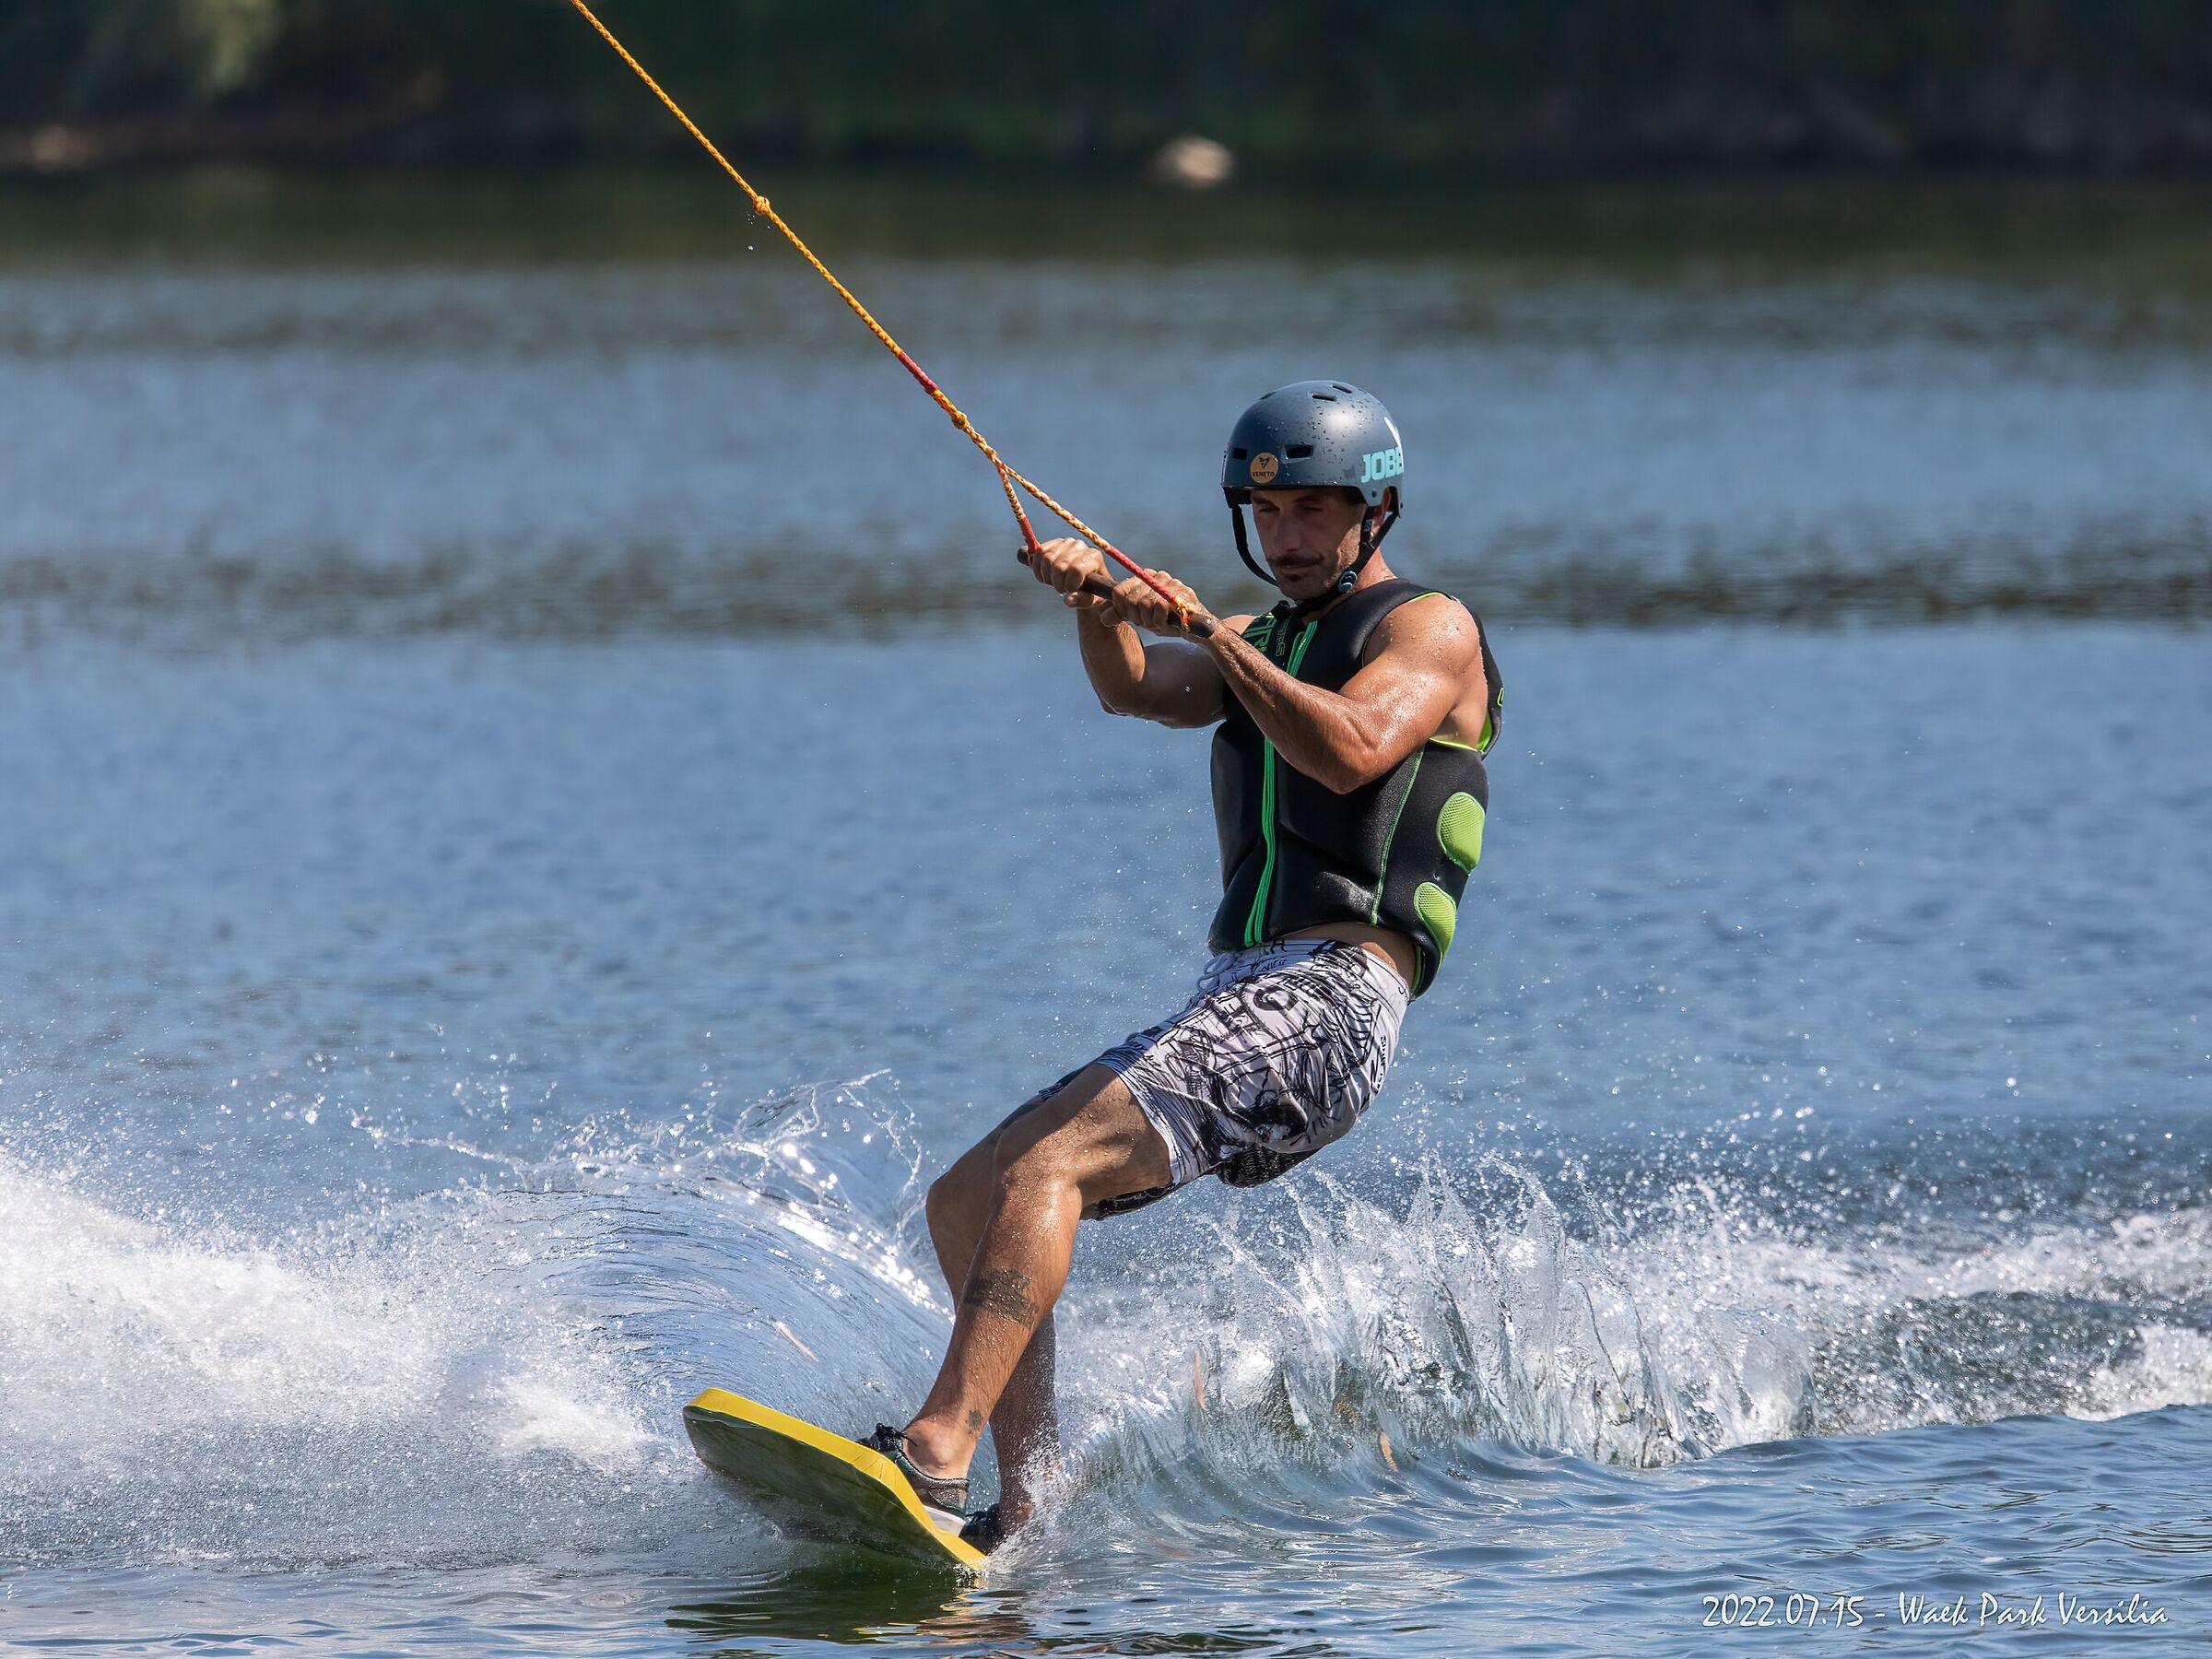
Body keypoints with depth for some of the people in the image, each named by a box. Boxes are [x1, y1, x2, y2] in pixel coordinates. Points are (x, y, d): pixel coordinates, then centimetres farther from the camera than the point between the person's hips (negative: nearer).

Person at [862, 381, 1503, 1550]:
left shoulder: (1429, 628, 4)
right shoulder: (1259, 646, 26)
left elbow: (1355, 750, -18)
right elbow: (1136, 690, 4)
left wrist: (1211, 635, -22)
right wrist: (1097, 606, -16)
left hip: (1331, 1003, -9)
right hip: (1229, 1004, 9)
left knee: (1045, 1162, -26)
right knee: (965, 1204, 2)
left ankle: (937, 1452, -38)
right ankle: (1032, 1504, -4)